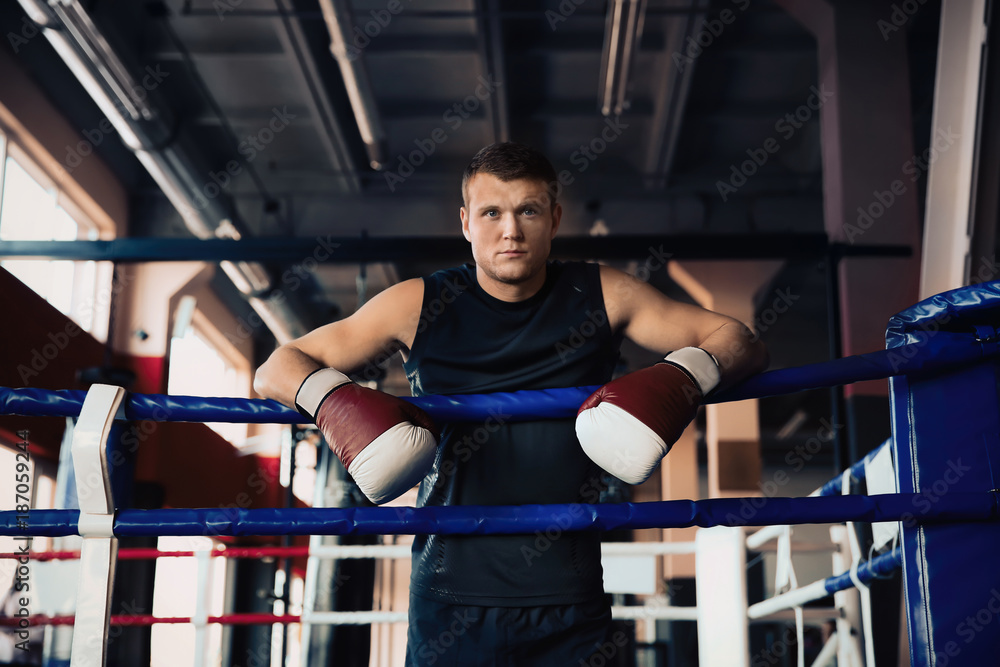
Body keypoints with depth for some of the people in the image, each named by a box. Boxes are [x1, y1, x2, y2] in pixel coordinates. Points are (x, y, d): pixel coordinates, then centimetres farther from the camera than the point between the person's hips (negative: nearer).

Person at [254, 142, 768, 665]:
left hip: (569, 606, 1)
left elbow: (739, 341, 2)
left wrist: (684, 374, -20)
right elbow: (278, 368, 1)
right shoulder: (419, 307, -2)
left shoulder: (601, 298, 0)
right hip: (450, 601, 0)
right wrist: (333, 398, -22)